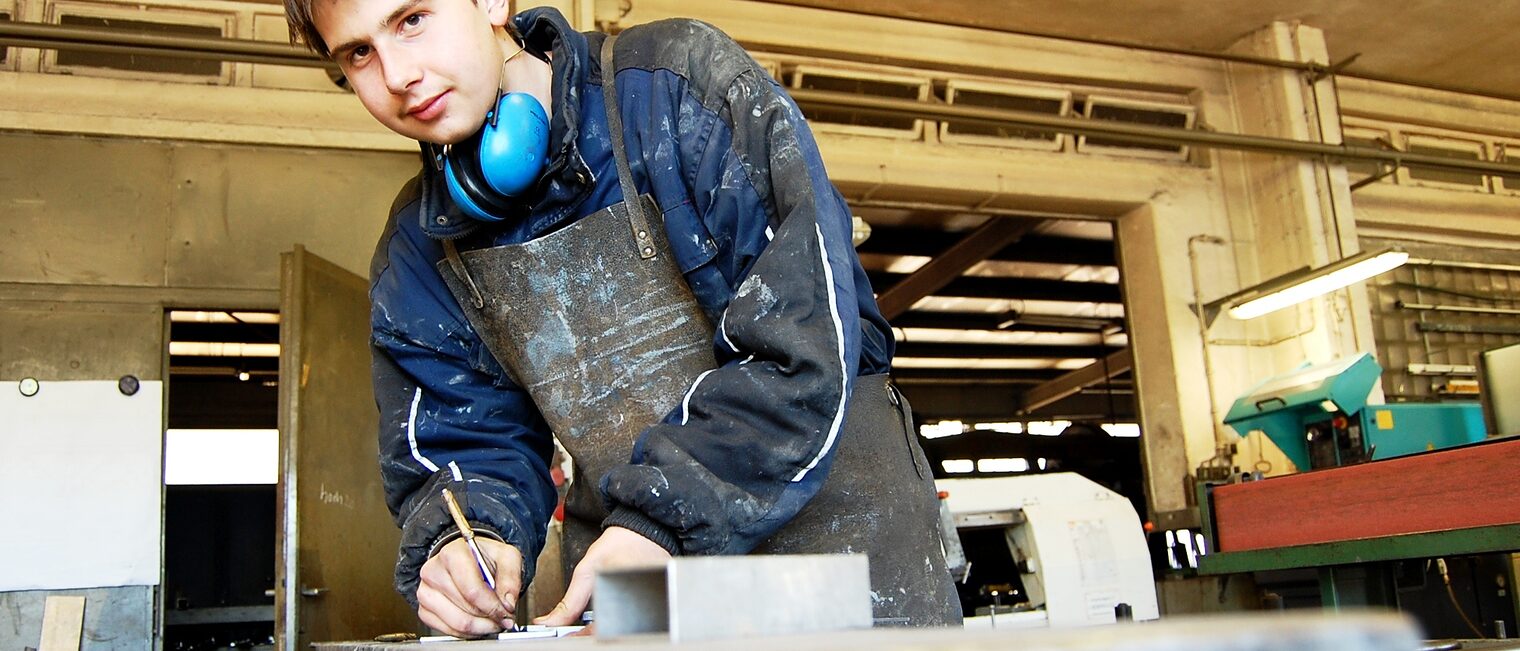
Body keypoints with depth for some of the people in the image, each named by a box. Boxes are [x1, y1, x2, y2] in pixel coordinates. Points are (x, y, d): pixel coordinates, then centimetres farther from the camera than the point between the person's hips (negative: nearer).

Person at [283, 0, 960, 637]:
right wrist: (463, 535, -19)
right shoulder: (418, 248, 3)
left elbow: (813, 329, -21)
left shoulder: (684, 81, -13)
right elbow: (460, 440, 5)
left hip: (828, 517, -3)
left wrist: (666, 517, -27)